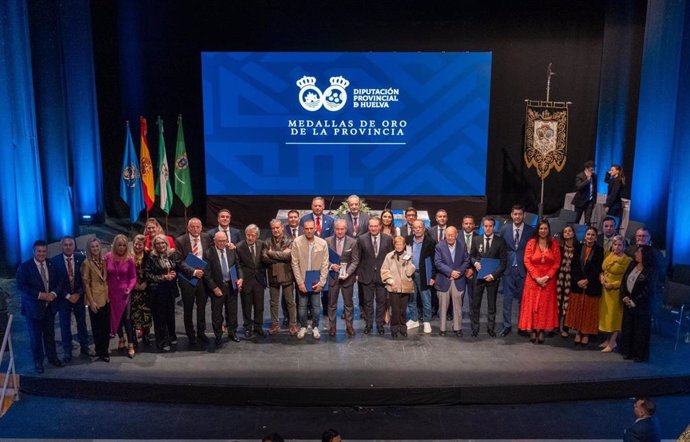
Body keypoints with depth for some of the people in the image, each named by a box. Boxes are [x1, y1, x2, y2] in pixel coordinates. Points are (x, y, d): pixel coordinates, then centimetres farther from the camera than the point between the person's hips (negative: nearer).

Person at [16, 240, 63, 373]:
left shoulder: (52, 265, 3)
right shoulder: (24, 267, -9)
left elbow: (57, 282, 7)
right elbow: (20, 286, -15)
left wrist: (53, 294, -13)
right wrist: (40, 295, -22)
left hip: (49, 306, 3)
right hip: (33, 307, -3)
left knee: (50, 334, 13)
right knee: (35, 336, 8)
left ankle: (52, 357, 28)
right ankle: (38, 361, 23)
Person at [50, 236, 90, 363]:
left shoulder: (81, 258, -2)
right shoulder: (55, 261, -6)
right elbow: (55, 282, -6)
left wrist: (79, 294, -9)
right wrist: (67, 296, -10)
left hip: (79, 296, 1)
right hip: (63, 298, -1)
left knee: (82, 323, 10)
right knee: (65, 325, 5)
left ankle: (85, 348, 22)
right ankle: (67, 352, 15)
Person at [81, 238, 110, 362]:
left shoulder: (103, 261, 7)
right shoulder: (86, 263, -11)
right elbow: (86, 284, -12)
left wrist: (108, 295, 9)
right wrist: (91, 301, -15)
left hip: (105, 298, 6)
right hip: (95, 300, -6)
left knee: (106, 326, 12)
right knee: (97, 327, 5)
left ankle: (105, 350, 25)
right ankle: (100, 352, 16)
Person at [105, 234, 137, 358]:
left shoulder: (129, 259, -10)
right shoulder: (108, 257, -7)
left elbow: (133, 277, -4)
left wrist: (130, 288, -18)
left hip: (124, 292, -2)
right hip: (111, 292, 2)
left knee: (126, 318, -3)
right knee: (115, 316, 15)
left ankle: (130, 345, 5)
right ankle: (121, 338, 34)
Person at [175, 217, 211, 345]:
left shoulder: (206, 238, 2)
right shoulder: (180, 241, -9)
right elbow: (180, 261, -12)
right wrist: (193, 271, -20)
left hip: (203, 277, 3)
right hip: (187, 279, -3)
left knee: (202, 307, 12)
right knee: (188, 309, 10)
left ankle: (201, 332, 27)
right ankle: (190, 335, 24)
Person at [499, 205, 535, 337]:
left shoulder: (531, 231, -2)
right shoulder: (505, 229, 4)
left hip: (523, 270, -1)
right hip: (508, 270, 1)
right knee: (507, 299, 4)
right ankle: (507, 326, 13)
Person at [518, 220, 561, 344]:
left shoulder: (554, 243, 3)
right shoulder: (531, 242, -1)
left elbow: (557, 263, 0)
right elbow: (527, 261, -5)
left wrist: (547, 276, -11)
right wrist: (537, 277, -13)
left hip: (549, 280, 1)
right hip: (533, 279, -1)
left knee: (546, 305, 3)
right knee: (532, 305, 0)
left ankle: (541, 331, 9)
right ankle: (532, 331, 6)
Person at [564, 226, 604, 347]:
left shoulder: (599, 250, -1)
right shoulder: (578, 248, 5)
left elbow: (598, 269, -6)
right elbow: (574, 266, 2)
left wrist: (587, 280, -13)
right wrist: (578, 280, -10)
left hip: (592, 286, -2)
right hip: (578, 284, 2)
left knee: (589, 309, 4)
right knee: (577, 308, 6)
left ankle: (586, 334, 13)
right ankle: (577, 333, 16)